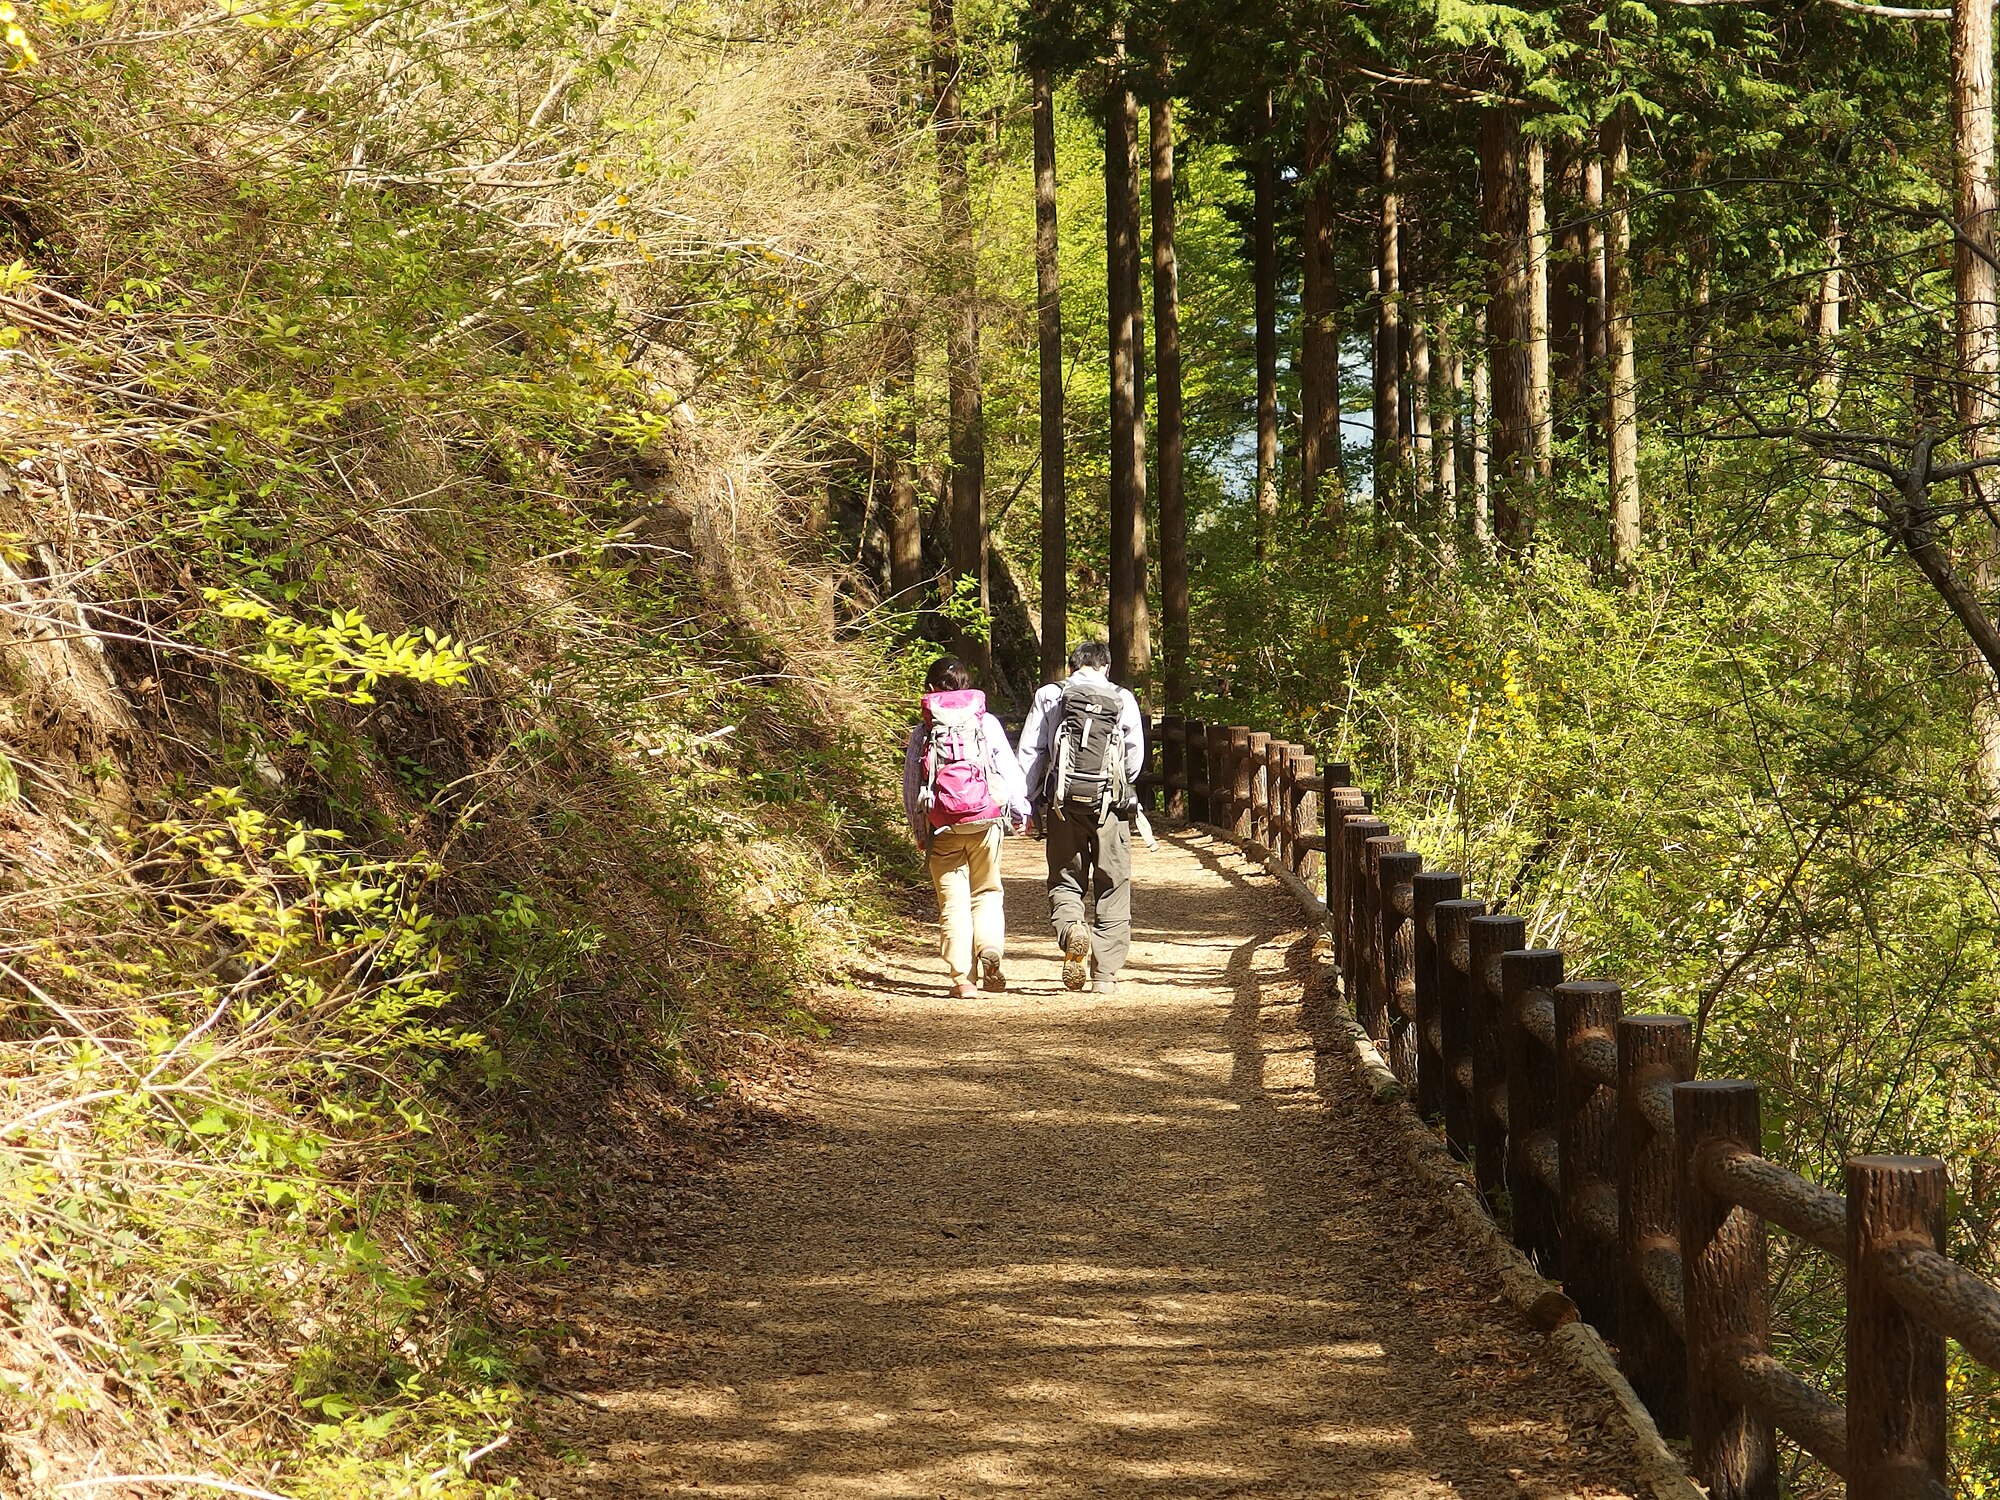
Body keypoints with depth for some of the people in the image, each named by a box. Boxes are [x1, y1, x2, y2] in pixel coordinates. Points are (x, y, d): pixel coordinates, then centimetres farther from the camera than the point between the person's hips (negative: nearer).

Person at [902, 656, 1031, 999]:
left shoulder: (922, 732, 4)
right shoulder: (987, 723, 4)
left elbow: (911, 784, 5)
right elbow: (1009, 767, 3)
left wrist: (919, 831, 12)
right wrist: (1020, 811, 13)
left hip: (943, 827, -1)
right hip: (986, 820, 1)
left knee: (952, 900, 4)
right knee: (987, 892, 14)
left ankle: (962, 976, -3)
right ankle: (990, 948, -13)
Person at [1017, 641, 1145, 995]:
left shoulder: (1049, 695, 7)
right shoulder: (1123, 699, 7)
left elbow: (1029, 752, 3)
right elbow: (1136, 754, 1)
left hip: (1062, 802, 0)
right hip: (1109, 804, 0)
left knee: (1064, 881, 11)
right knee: (1113, 888, 8)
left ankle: (1071, 929, -21)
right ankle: (1105, 974, 4)